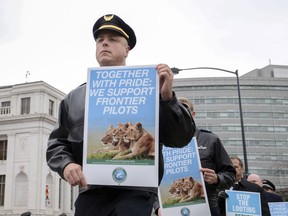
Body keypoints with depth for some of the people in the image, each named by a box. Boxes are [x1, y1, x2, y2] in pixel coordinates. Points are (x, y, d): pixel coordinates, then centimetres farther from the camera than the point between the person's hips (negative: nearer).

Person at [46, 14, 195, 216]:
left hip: (135, 193, -3)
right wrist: (66, 164, -4)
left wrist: (168, 98, -14)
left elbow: (180, 139, 0)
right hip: (89, 194, 4)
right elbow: (57, 142, 18)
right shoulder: (74, 98, 15)